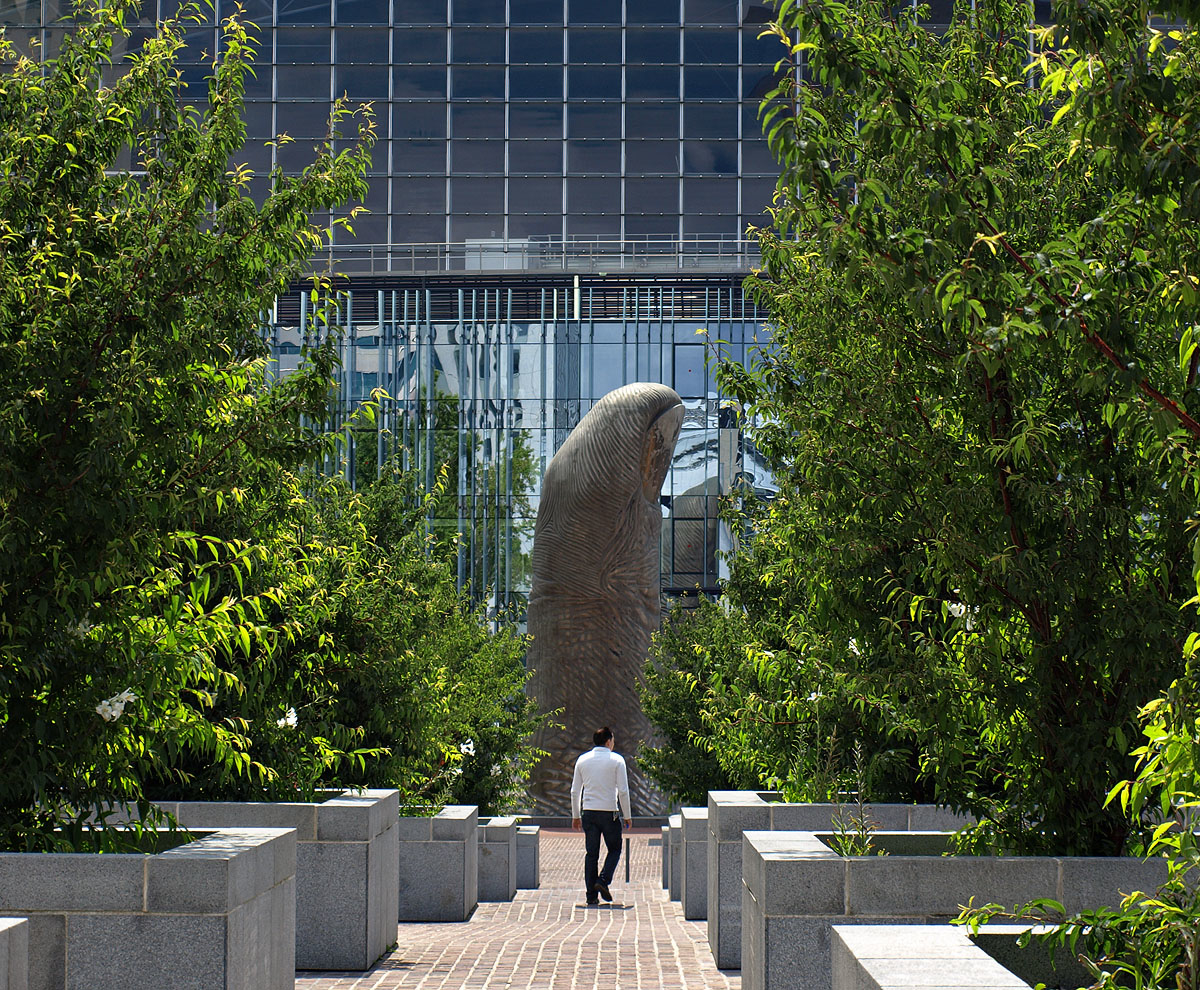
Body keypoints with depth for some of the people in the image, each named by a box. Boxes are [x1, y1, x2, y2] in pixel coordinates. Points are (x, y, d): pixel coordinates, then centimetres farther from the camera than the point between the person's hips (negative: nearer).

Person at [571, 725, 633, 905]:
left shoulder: (582, 760, 6)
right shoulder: (616, 760, -4)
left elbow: (575, 791, 7)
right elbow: (623, 791, -7)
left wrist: (575, 816, 15)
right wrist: (627, 816, 1)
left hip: (588, 811, 3)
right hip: (609, 812, -3)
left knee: (591, 853, 7)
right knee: (615, 849, 12)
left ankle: (592, 895, 5)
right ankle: (603, 880, -9)